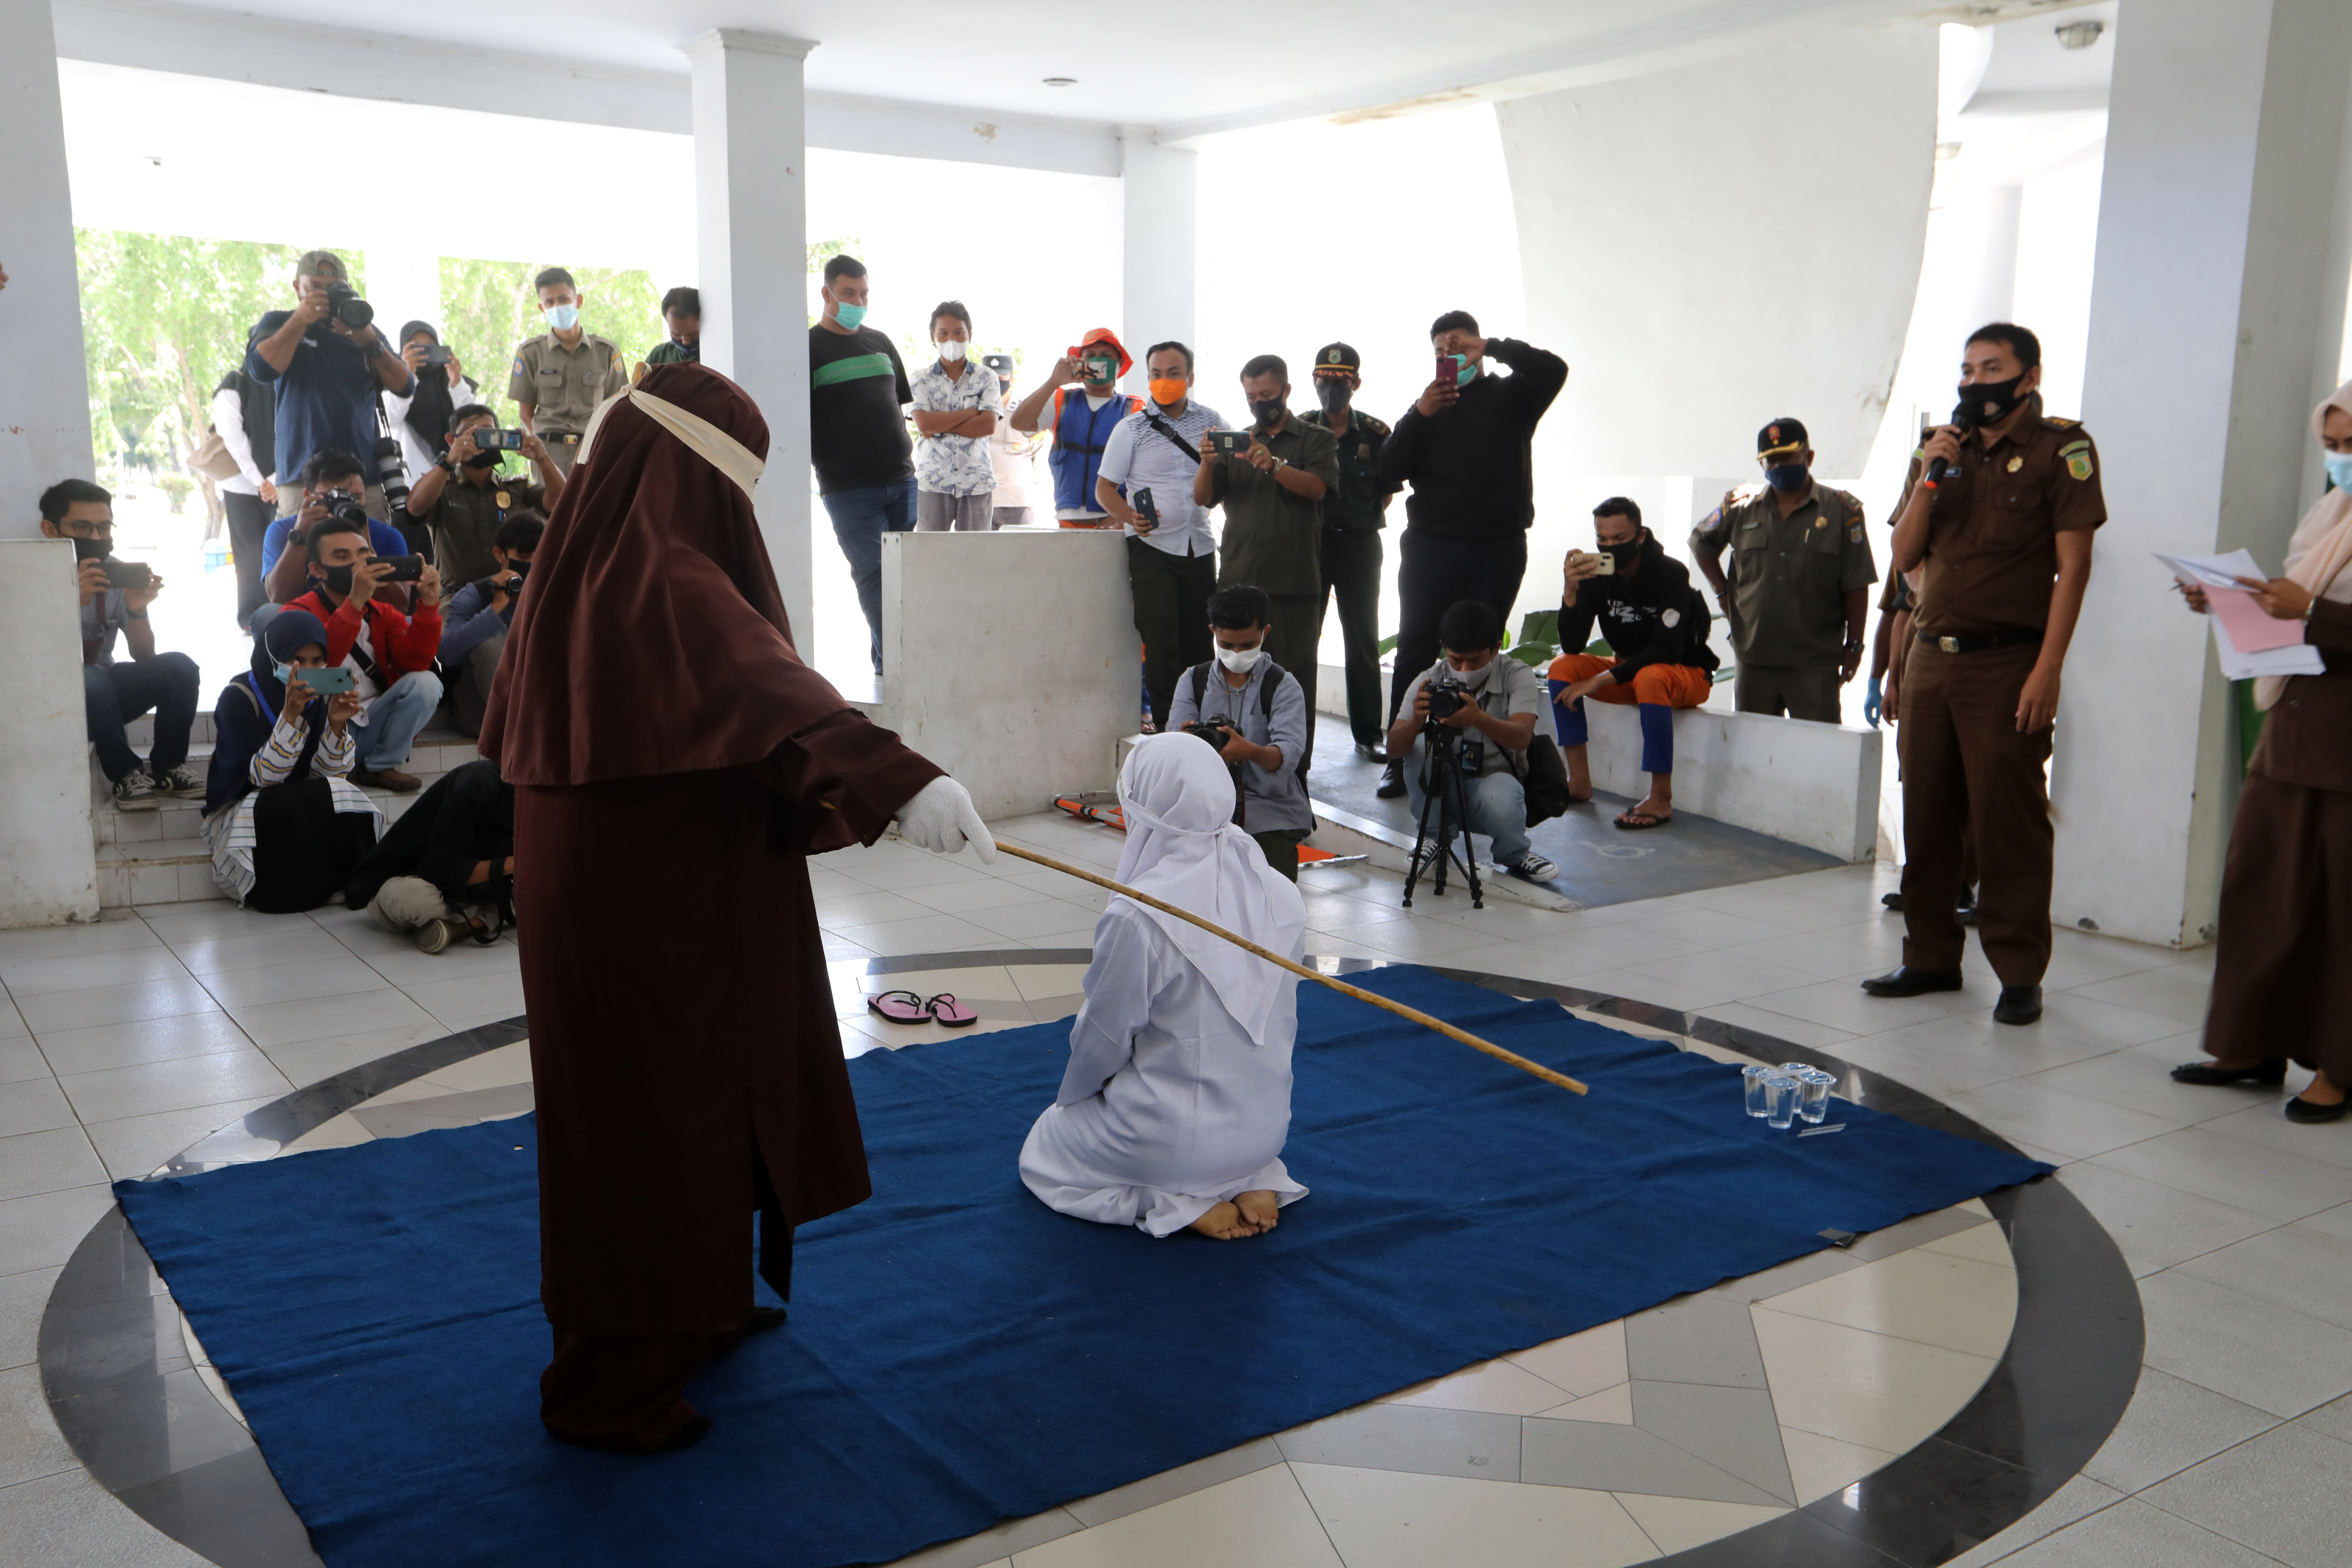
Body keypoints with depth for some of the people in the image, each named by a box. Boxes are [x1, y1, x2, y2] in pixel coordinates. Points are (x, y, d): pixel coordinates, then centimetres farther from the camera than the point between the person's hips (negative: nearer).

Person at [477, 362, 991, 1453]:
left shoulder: (581, 561, 9)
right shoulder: (669, 580, -22)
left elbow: (515, 727, 24)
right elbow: (766, 686, -41)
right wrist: (898, 778, -54)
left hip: (594, 895, 10)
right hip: (663, 912, -10)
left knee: (701, 1104, 23)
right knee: (656, 1118, 3)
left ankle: (693, 1309, 40)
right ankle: (611, 1389, 17)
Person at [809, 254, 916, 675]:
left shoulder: (880, 343, 16)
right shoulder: (810, 347, 0)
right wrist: (817, 462, -11)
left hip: (901, 481, 6)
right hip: (847, 486, -5)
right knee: (873, 574, -11)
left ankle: (885, 662, 18)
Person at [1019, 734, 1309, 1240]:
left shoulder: (1136, 917, -26)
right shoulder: (1281, 898, -7)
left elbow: (1103, 1039, -13)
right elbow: (1284, 1023, 5)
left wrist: (1072, 1098, 8)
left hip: (1171, 1139, -6)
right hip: (1266, 1127, 6)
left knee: (1042, 1155, 21)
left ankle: (1178, 1204, -1)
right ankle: (1254, 1181, 9)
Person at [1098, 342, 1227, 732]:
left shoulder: (1211, 421, 9)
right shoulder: (1131, 428, 2)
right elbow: (1104, 489, 2)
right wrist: (1130, 517, -17)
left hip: (1201, 547, 3)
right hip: (1152, 546, -3)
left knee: (1200, 643, 6)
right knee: (1161, 641, -10)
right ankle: (1165, 727, -4)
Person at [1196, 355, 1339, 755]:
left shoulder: (1315, 439, 8)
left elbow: (1317, 487, -11)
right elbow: (1203, 498, 8)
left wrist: (1273, 465, -28)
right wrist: (1207, 463, -13)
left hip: (1294, 582, -3)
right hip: (1238, 578, 3)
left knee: (1294, 676, -4)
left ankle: (1296, 767, 1)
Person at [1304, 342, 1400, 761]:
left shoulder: (1376, 434, 3)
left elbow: (1387, 494, 8)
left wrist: (1363, 524, 0)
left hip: (1359, 543, 0)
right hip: (1309, 542, 0)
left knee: (1363, 642, 4)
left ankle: (1369, 734, 11)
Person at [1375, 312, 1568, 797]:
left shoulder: (1511, 397, 8)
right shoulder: (1428, 404, 14)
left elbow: (1554, 370, -13)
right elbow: (1389, 472, 2)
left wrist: (1495, 349, -11)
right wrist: (1418, 416, -10)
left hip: (1497, 550, -2)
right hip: (1430, 546, 2)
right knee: (1415, 650, 0)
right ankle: (1401, 761, 4)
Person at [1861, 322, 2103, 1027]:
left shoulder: (2062, 448, -2)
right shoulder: (1943, 449, 14)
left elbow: (2073, 566, -8)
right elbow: (1904, 557, 10)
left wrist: (2047, 670, -15)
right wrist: (1928, 478, -5)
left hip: (2007, 664, -5)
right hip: (1931, 657, 5)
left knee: (2009, 823, -3)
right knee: (1926, 816, 9)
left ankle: (2020, 975, 6)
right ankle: (1931, 957, 20)